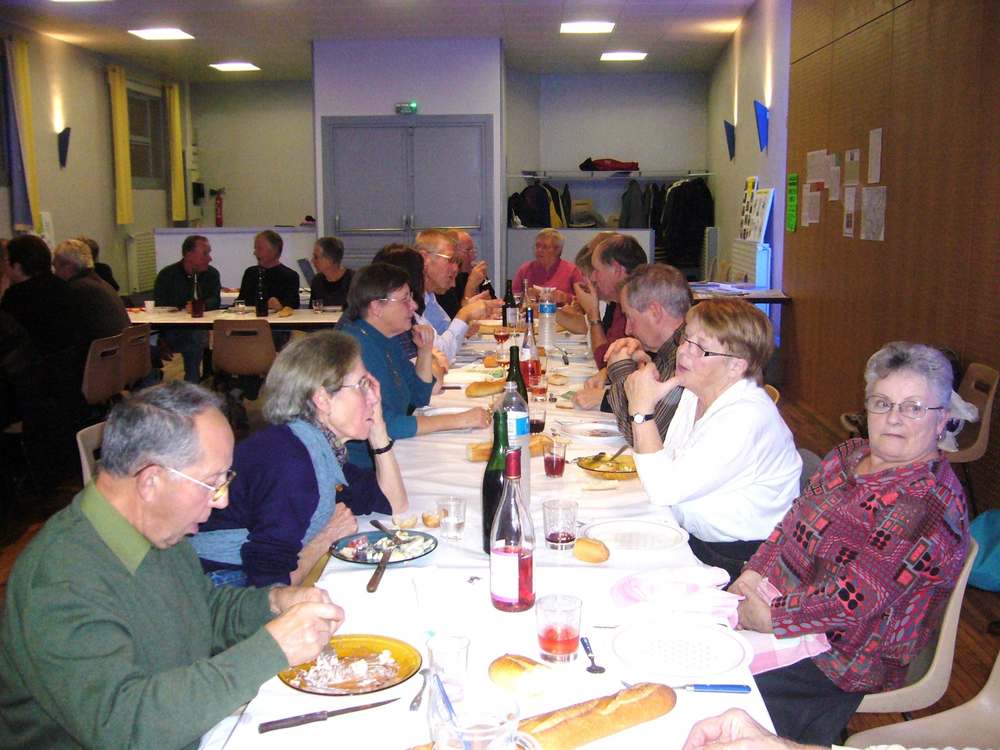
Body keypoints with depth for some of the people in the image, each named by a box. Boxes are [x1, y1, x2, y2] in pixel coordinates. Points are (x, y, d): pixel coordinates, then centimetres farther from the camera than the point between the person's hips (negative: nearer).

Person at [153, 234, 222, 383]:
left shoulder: (212, 273, 9)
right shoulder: (166, 275, 3)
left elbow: (215, 302, -4)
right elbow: (160, 310, -3)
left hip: (203, 329, 1)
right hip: (172, 331, -1)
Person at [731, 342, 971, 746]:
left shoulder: (930, 505, -20)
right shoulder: (849, 455, 7)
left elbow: (855, 596, -25)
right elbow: (792, 523, 11)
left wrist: (771, 617, -20)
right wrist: (753, 574, -4)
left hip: (837, 660, -8)